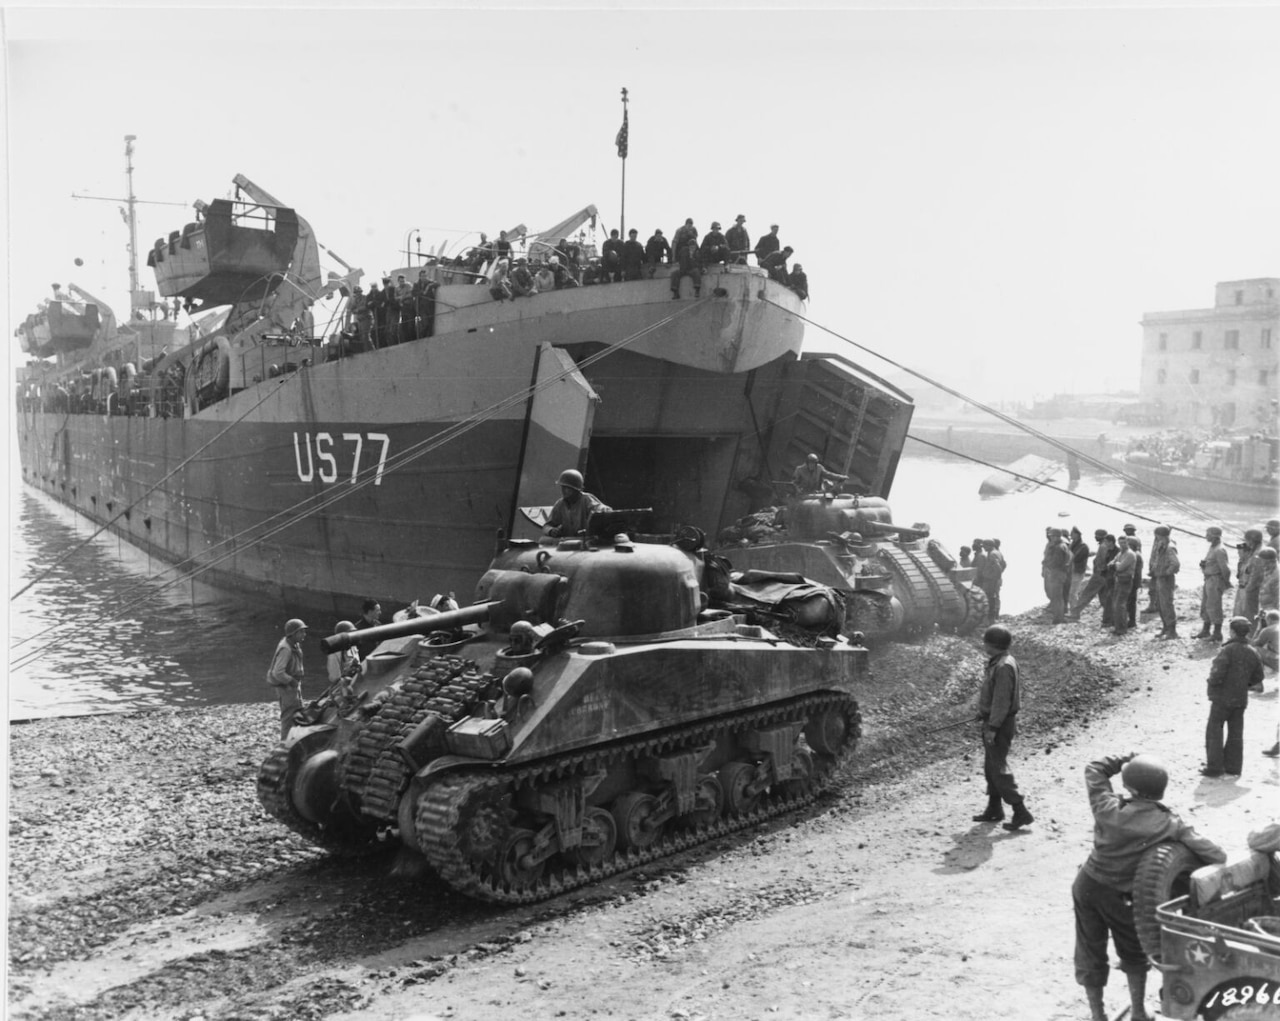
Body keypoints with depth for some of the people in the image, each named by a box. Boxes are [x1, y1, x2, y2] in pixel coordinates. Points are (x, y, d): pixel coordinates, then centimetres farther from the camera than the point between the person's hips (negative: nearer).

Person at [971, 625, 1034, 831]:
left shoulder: (1004, 667, -22)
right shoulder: (996, 663, 9)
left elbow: (1001, 701, -24)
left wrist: (993, 727, -22)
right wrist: (984, 717, 21)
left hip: (1000, 725, -10)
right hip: (992, 722, 10)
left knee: (998, 769, -7)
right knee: (990, 767, 17)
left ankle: (1020, 812, -4)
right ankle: (994, 810, 28)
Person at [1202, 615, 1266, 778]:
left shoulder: (1227, 650, -18)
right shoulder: (1253, 653, 3)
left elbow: (1217, 674, -24)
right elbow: (1257, 678, 12)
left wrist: (1212, 681, -4)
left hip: (1222, 697, -6)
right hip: (1241, 698, 6)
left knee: (1214, 731, 3)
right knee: (1235, 733, 12)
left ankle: (1214, 767, 2)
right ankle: (1232, 768, 16)